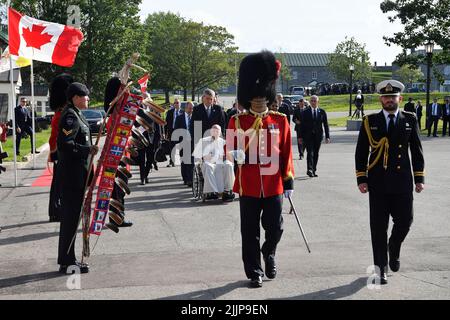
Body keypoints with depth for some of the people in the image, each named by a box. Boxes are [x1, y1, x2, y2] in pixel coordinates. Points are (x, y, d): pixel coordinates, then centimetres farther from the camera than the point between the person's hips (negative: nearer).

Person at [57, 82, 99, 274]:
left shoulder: (75, 114, 15)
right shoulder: (71, 116, -16)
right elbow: (64, 144, -25)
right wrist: (88, 150, -21)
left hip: (76, 174, 10)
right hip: (72, 175, -10)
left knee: (71, 216, 14)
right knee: (71, 217, -5)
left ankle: (67, 260, 22)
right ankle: (67, 262, 2)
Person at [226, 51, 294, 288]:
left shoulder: (280, 121, 4)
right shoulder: (237, 121, 1)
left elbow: (286, 152, 6)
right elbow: (230, 150, 3)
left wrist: (289, 180, 4)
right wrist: (236, 155, -21)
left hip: (274, 186, 1)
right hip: (248, 186, -1)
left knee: (274, 228, 6)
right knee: (250, 232, 4)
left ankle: (269, 254, 38)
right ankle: (255, 272, 17)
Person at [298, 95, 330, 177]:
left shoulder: (322, 112, 6)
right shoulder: (305, 112, 3)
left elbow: (326, 125, 6)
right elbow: (302, 125, 3)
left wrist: (327, 136, -1)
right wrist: (301, 136, -2)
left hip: (318, 136, 2)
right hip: (308, 136, -2)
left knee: (316, 153, 6)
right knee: (310, 152, -12)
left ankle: (314, 170, 14)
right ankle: (310, 169, -18)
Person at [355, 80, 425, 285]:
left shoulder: (410, 120, 7)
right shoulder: (370, 121, 3)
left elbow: (417, 151, 9)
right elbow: (361, 152, 4)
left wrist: (419, 178, 5)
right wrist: (361, 179, -3)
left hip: (402, 183, 1)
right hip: (378, 183, -1)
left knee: (405, 220, 1)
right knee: (379, 227, 1)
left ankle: (394, 249, 34)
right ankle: (381, 267, 13)